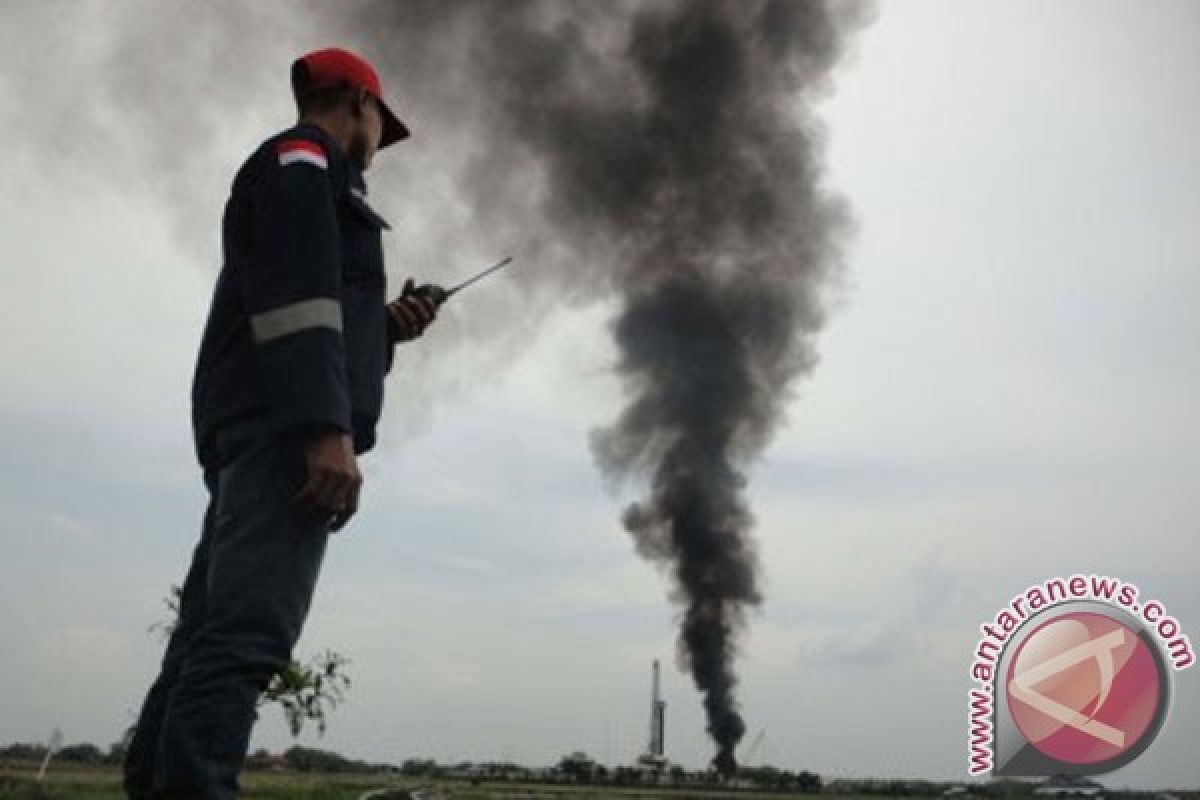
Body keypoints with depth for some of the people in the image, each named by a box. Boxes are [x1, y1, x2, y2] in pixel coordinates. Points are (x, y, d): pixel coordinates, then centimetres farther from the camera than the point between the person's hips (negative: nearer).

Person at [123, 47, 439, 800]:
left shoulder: (292, 175, 33)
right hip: (283, 430, -10)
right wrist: (329, 429, -24)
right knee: (246, 633, -20)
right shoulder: (303, 159, 3)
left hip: (252, 431, 10)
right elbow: (294, 294, -14)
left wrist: (387, 326, 22)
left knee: (211, 634, 3)